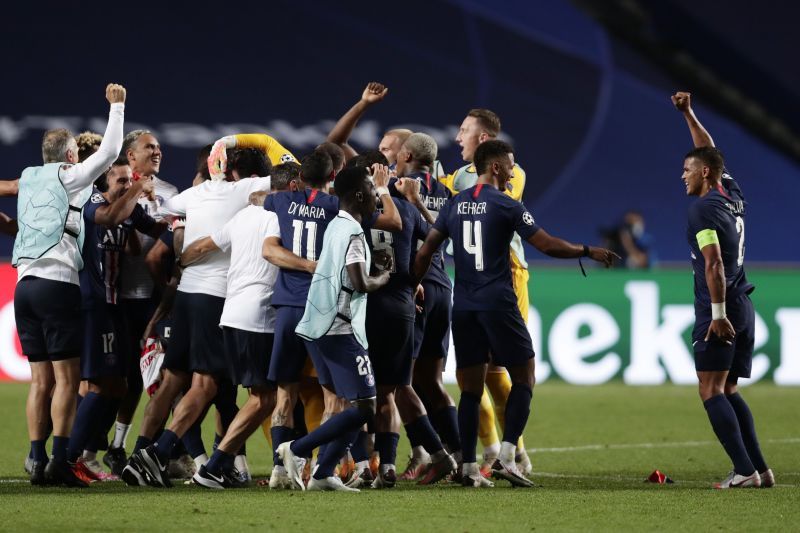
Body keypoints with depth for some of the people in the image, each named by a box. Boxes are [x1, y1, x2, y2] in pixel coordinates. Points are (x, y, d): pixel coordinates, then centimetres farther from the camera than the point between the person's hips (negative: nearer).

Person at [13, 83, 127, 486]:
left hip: (25, 284, 6)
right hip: (58, 285, -6)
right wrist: (117, 105, 9)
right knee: (67, 378, -6)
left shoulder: (30, 182, 17)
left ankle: (37, 460, 3)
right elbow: (110, 152, -2)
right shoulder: (68, 178, 0)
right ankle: (59, 460, -15)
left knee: (41, 380, 8)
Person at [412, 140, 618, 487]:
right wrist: (588, 252, 5)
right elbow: (547, 245, -7)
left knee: (471, 387, 8)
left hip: (463, 305, 6)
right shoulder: (505, 205, -7)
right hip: (498, 303, -6)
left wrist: (412, 289, 20)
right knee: (523, 377, 5)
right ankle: (505, 456, -7)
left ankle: (468, 468, 3)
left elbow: (425, 252, 9)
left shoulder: (455, 204, 9)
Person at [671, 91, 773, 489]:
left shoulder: (703, 207, -12)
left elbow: (714, 264, -20)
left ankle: (744, 470, -19)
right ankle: (760, 469, 4)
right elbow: (710, 154, 29)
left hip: (719, 310, -9)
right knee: (728, 391, 13)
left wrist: (718, 314, -23)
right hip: (743, 307, 9)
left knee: (711, 391, -9)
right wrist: (688, 115, 33)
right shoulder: (733, 196, 12)